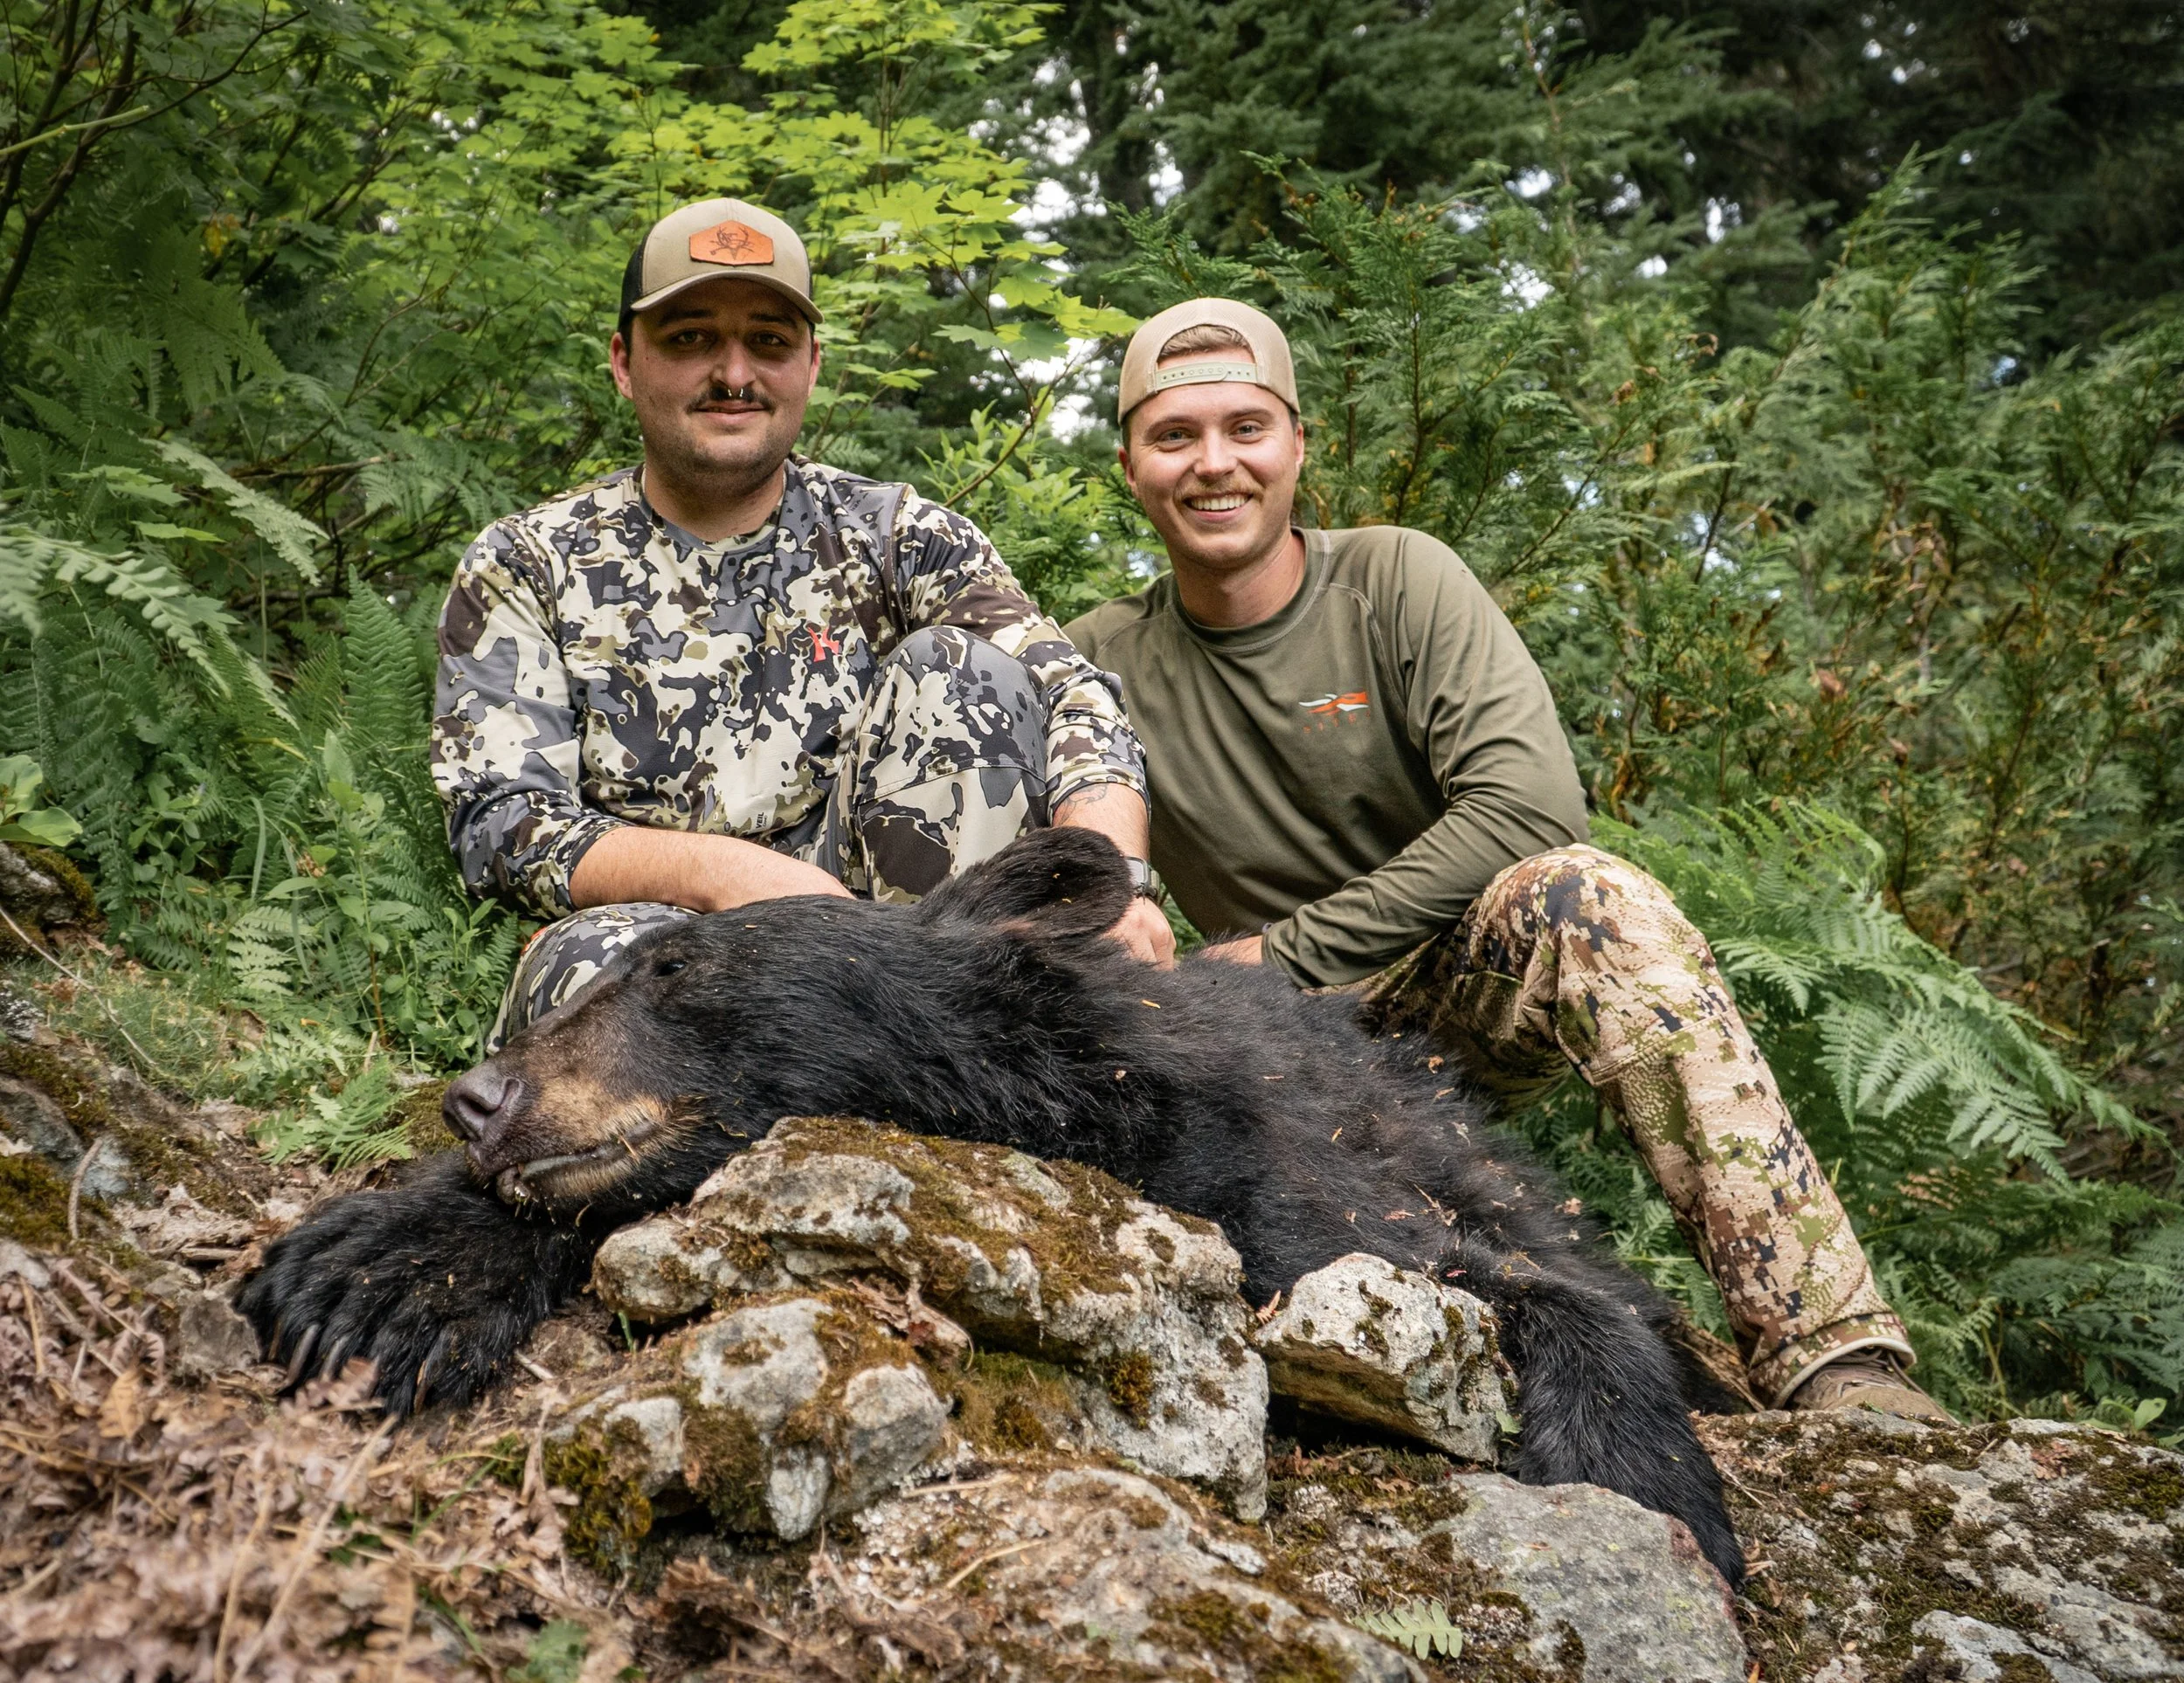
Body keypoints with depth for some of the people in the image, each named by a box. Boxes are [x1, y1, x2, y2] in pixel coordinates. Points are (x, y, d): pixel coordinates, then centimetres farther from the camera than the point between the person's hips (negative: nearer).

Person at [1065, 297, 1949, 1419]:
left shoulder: (1396, 582, -5)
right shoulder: (1102, 665, 2)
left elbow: (1531, 800, -17)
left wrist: (1290, 951, -17)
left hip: (1487, 990, -2)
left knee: (1579, 896, -35)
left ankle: (1831, 1358, -39)